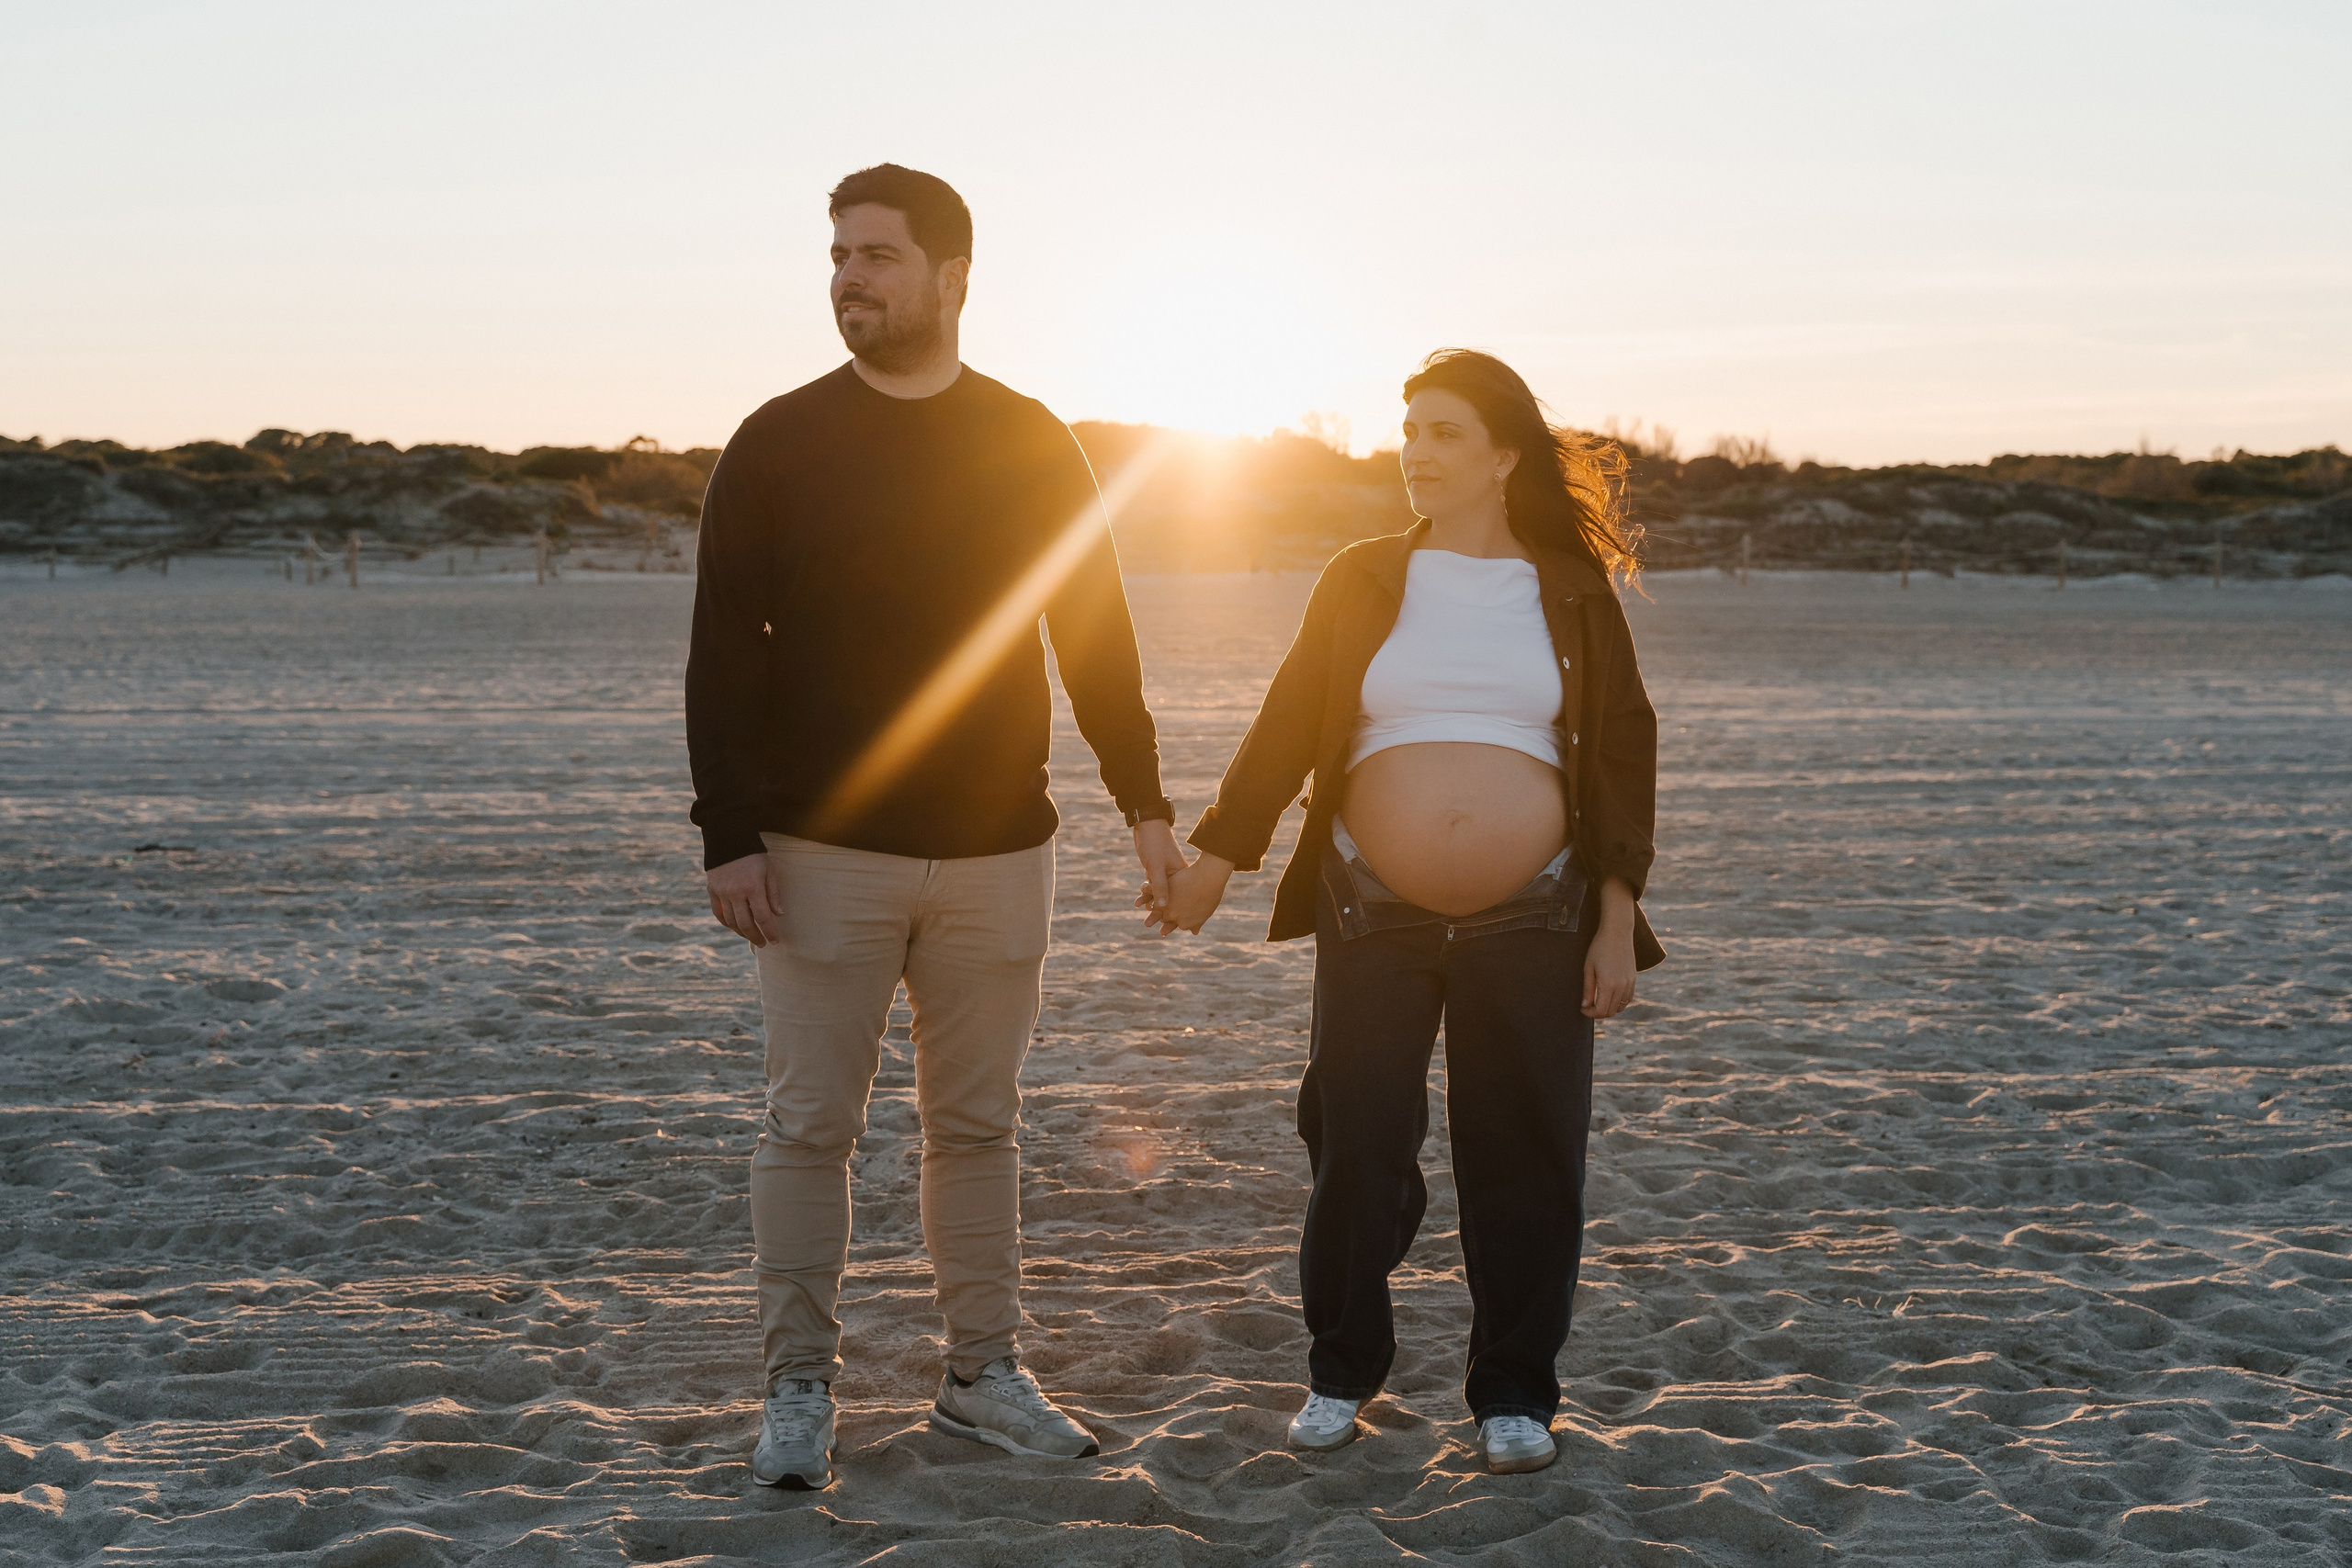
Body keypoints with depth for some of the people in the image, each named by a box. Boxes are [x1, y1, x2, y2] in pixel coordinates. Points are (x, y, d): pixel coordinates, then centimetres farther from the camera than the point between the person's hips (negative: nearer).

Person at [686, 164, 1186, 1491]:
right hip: (825, 855, -1)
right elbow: (724, 652, -2)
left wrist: (1146, 803, 3)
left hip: (997, 853, 2)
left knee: (979, 1122, 9)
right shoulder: (780, 445, 0)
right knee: (813, 1124, 2)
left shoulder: (1033, 446, 4)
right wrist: (728, 834, -9)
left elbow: (1098, 637, 9)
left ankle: (985, 1376, 20)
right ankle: (802, 1387, 14)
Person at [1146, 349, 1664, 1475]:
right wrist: (1215, 857, -1)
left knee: (1525, 1160, 2)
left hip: (1533, 919, 0)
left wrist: (1618, 921, 0)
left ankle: (1515, 1393, 16)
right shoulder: (1362, 581, 8)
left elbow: (1623, 756, 6)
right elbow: (1286, 726, 6)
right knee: (1357, 1145, 1)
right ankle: (1341, 1372, 19)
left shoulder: (1571, 593, 7)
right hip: (1373, 916, 0)